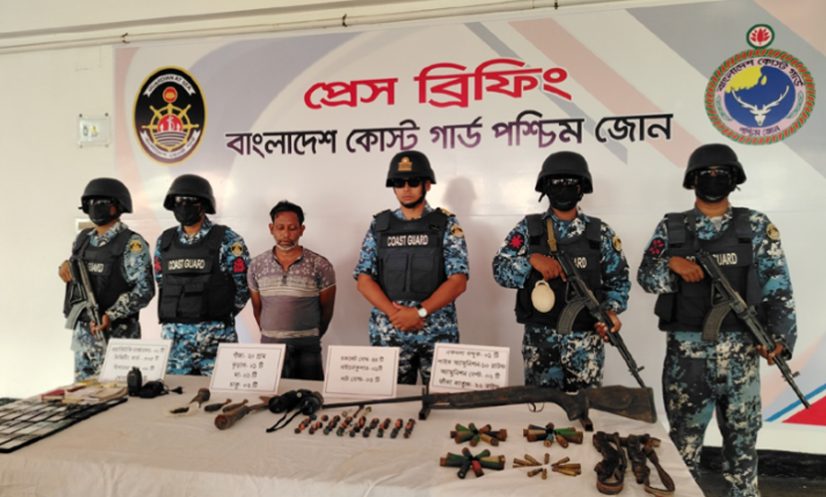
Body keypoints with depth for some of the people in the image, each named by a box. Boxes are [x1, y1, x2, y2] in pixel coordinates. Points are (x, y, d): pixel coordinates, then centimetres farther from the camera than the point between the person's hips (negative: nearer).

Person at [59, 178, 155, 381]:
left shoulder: (132, 243, -12)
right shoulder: (83, 239, 10)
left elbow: (144, 289, -17)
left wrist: (110, 315, -25)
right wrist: (66, 266, 2)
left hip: (116, 334, -7)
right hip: (83, 331, 7)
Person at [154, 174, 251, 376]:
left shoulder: (227, 240, -6)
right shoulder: (164, 241, 9)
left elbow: (244, 285, -3)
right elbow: (161, 282, 19)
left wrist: (220, 316, 3)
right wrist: (180, 314, 12)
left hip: (215, 336, -4)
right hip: (173, 334, 4)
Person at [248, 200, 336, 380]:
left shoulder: (320, 266, -7)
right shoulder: (257, 265, 3)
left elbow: (326, 310, 4)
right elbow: (257, 308, 14)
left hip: (307, 349, -2)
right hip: (268, 347, 2)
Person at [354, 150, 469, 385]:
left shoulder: (446, 224, 1)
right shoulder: (379, 225, 7)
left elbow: (458, 281, -6)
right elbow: (364, 280, 2)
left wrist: (419, 312, -17)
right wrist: (394, 313, -13)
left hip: (438, 334, -1)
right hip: (388, 334, 2)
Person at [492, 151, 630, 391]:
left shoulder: (600, 232, 4)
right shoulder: (528, 228, 2)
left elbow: (618, 280, 7)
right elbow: (500, 269, -4)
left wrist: (611, 311, -11)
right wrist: (531, 260, -21)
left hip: (586, 339, 1)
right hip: (539, 338, 0)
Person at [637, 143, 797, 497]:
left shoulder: (756, 226, 3)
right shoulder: (671, 227, 5)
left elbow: (778, 289, 1)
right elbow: (645, 277, 2)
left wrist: (779, 336, -10)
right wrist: (672, 264, -17)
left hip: (739, 350, 0)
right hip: (685, 349, 0)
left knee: (742, 435, 11)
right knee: (684, 435, 11)